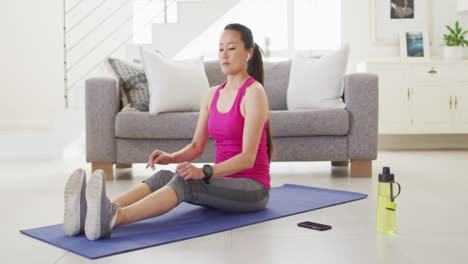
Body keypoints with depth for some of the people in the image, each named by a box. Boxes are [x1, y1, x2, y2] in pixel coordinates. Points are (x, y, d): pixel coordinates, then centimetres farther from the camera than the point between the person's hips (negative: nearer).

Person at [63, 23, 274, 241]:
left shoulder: (254, 92, -13)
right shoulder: (213, 94, 11)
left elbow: (248, 157, -20)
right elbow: (196, 147, 9)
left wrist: (204, 172, -33)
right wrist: (170, 157, -12)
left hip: (252, 188, -6)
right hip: (224, 183, 6)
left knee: (186, 181, -35)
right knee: (163, 177, -22)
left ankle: (114, 218, -58)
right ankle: (91, 214, -45)